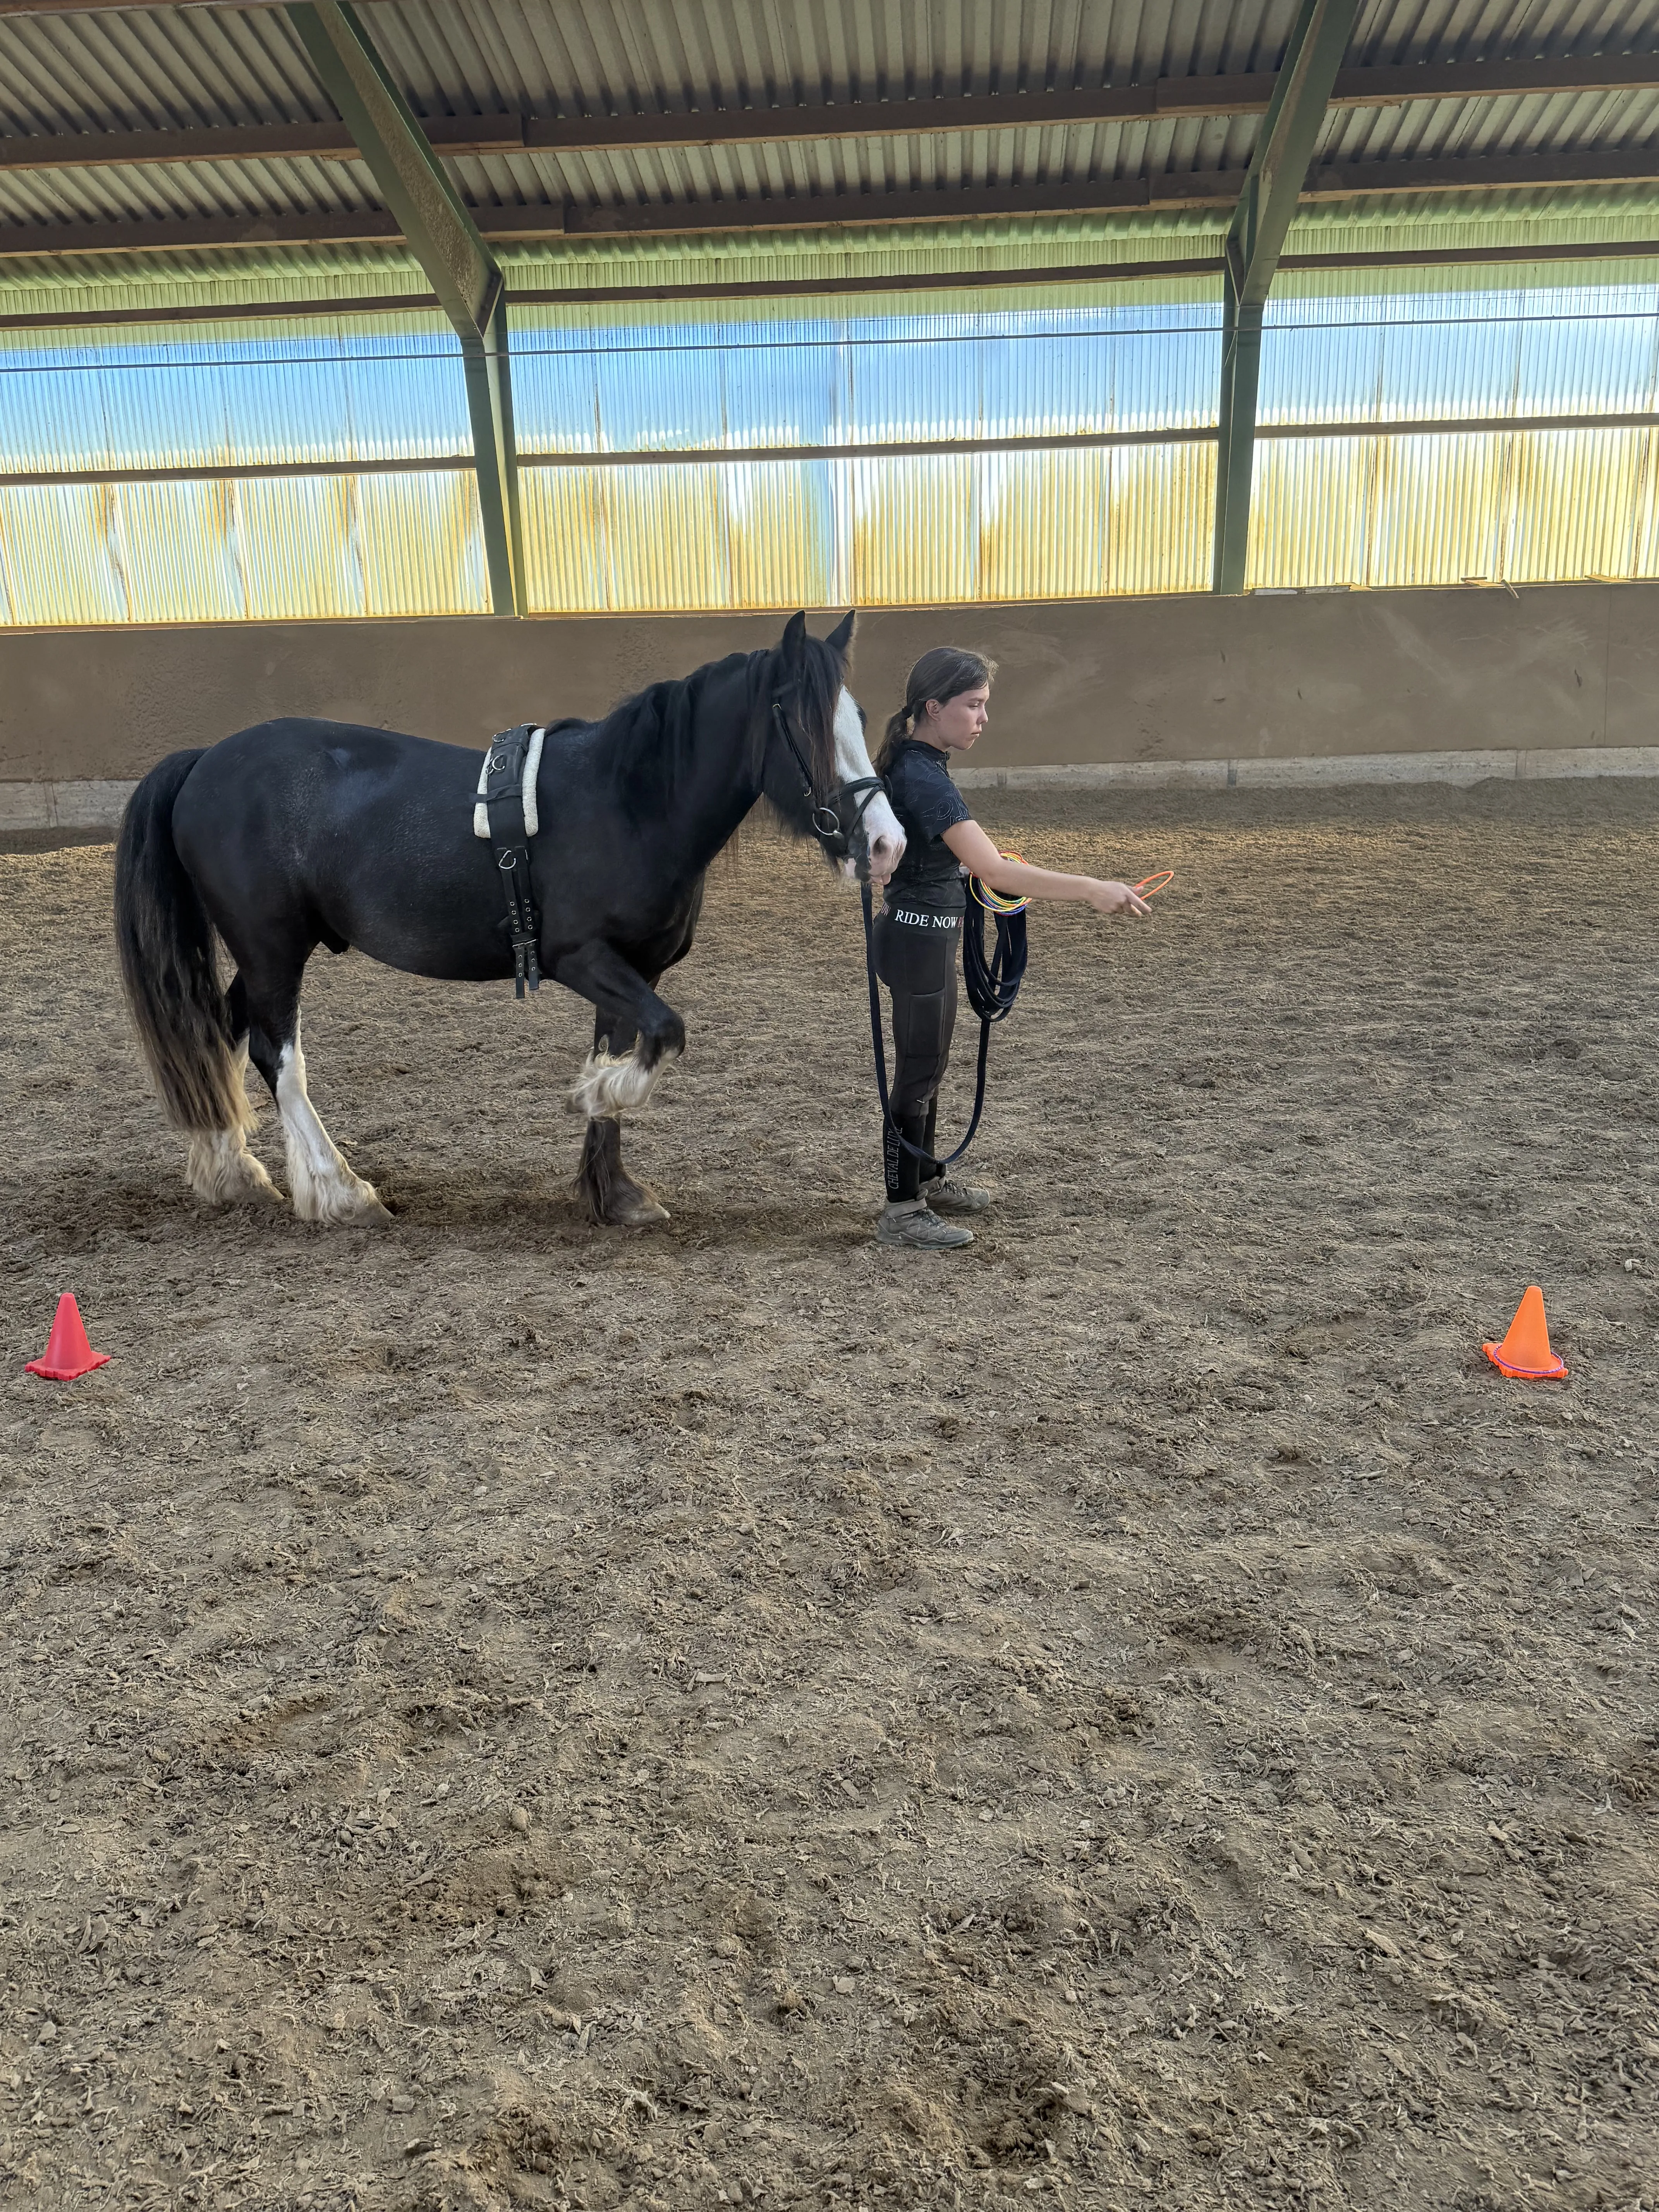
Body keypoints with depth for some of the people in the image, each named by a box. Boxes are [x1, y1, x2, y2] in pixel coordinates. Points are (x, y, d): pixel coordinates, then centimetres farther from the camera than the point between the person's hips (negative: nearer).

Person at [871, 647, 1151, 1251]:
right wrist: (1091, 889, -37)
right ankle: (901, 1212, 10)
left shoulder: (911, 763, 7)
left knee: (928, 1065, 20)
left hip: (921, 932, 10)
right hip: (920, 936, -10)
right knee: (918, 1071, -1)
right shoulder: (923, 777, -25)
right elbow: (993, 870, -35)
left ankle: (927, 1180, 35)